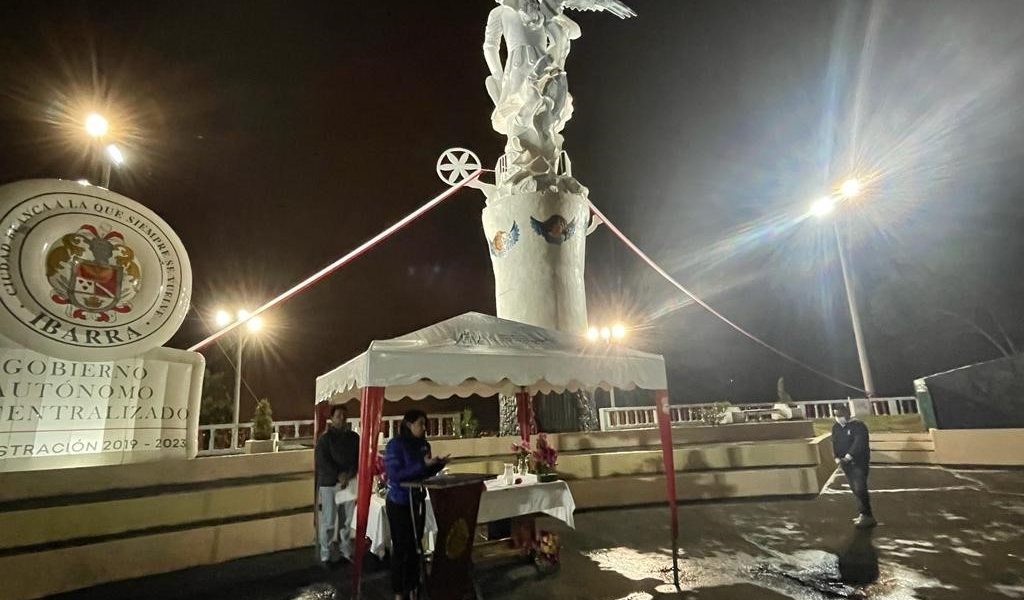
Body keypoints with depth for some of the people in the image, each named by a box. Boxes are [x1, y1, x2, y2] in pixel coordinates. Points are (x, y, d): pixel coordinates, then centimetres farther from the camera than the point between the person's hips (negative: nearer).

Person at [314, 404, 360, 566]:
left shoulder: (353, 437, 7)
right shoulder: (325, 438, -5)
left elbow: (359, 458, 5)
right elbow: (321, 461, -11)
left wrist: (349, 474, -11)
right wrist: (338, 475, -16)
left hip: (349, 482, 4)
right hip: (329, 483, -4)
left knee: (347, 520, 10)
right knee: (328, 522, 2)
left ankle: (346, 550, 24)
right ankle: (325, 555, 13)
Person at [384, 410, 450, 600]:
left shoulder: (424, 444, 2)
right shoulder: (395, 445, -16)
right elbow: (395, 474, -23)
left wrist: (439, 464, -8)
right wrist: (423, 464, -27)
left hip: (418, 501, 6)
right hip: (399, 502, -6)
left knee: (415, 546, 14)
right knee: (400, 547, 5)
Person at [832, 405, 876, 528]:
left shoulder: (858, 426, -14)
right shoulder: (836, 428, 8)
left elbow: (859, 442, -25)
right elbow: (834, 443, 9)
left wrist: (850, 455, -33)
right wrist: (837, 457, -5)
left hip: (859, 462, -7)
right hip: (846, 463, 7)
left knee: (860, 489, -11)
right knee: (855, 490, 11)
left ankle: (866, 516, -4)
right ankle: (863, 514, 20)